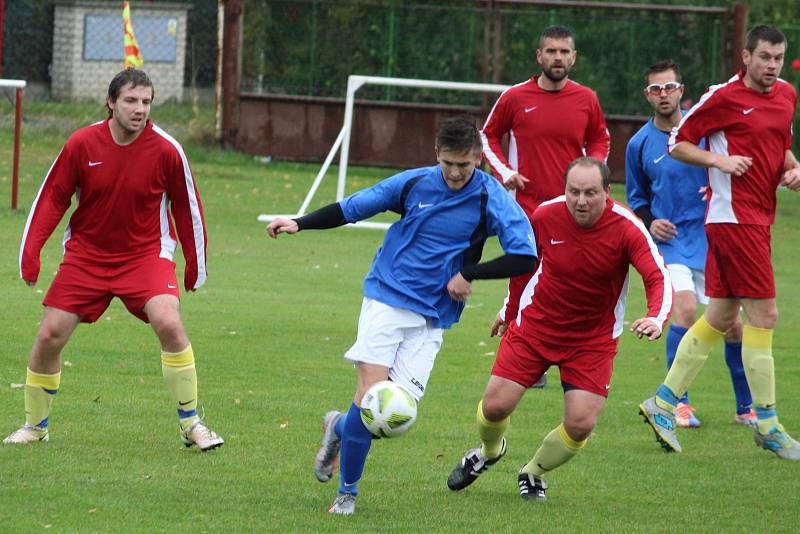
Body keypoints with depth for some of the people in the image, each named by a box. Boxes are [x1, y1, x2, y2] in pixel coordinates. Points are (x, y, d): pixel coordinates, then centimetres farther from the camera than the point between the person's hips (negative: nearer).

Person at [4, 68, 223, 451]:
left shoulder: (166, 151, -11)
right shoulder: (81, 144, -10)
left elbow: (186, 206, 1)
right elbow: (53, 197, 0)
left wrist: (195, 265, 5)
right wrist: (30, 250, -7)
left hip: (145, 254, -2)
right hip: (86, 254, 2)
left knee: (169, 323, -25)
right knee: (49, 336, -4)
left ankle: (191, 424, -11)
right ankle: (35, 426, 19)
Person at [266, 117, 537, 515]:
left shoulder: (492, 200, -6)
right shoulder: (414, 183, -1)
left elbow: (524, 257, -9)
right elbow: (352, 207, 9)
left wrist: (469, 274, -11)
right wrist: (299, 224, 3)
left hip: (431, 317, 0)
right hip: (387, 298, 0)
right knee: (371, 391, -15)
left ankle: (340, 428, 24)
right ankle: (347, 492, 3)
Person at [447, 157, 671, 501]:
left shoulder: (627, 229, -21)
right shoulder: (545, 216, -13)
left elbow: (659, 277, -28)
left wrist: (656, 318, -49)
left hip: (593, 340, -1)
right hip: (535, 326, 1)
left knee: (581, 424, -12)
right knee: (495, 406, -7)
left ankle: (533, 474, 20)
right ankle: (489, 452, 31)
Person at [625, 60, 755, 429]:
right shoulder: (639, 145, 3)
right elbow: (636, 196, 17)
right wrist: (649, 221, -2)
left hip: (710, 238, 1)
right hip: (669, 240, -1)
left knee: (733, 324, 2)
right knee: (685, 308, -24)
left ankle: (745, 408, 19)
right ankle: (679, 403, -15)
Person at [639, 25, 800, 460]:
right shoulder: (725, 96, -10)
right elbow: (678, 143, -3)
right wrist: (720, 160, -18)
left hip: (757, 218, 8)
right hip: (734, 216, -8)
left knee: (721, 317, 11)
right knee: (763, 315, -8)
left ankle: (663, 403, 19)